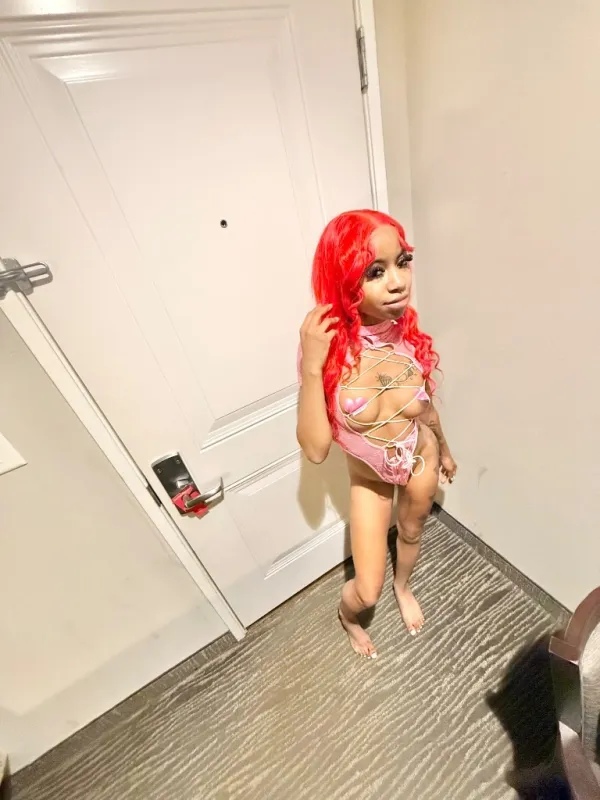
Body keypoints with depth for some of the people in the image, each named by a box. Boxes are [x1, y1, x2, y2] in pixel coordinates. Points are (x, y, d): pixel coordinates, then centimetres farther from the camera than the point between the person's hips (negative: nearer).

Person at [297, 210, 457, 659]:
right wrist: (310, 367, -43)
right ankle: (347, 615, 47)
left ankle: (404, 586, 66)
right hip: (369, 477, -2)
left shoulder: (409, 333, -21)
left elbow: (426, 404, -2)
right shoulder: (326, 348, -30)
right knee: (368, 592, 7)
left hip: (421, 458, 3)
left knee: (412, 533, 29)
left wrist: (444, 450, 14)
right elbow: (315, 449, -34)